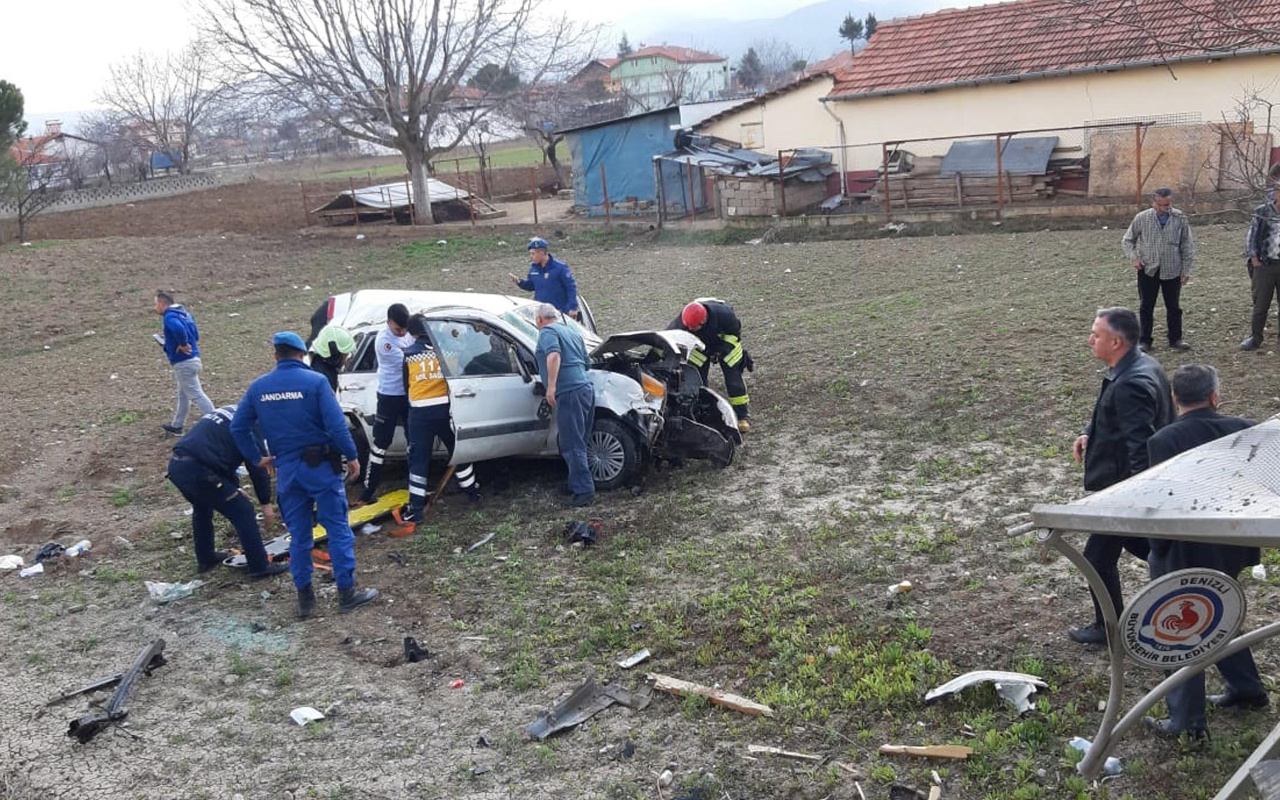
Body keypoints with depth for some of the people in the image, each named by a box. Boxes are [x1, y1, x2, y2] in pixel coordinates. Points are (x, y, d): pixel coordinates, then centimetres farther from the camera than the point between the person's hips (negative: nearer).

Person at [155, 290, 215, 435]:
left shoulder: (170, 316, -14)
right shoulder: (184, 313, 14)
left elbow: (178, 329, -37)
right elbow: (195, 335, 18)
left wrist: (183, 344, -20)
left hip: (183, 363, -10)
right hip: (193, 359, 10)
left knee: (196, 395, -6)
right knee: (183, 395, 18)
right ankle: (177, 426, 30)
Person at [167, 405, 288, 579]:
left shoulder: (227, 412, 27)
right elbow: (257, 467, -1)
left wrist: (234, 488, 31)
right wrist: (266, 503, 8)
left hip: (175, 465, 9)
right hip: (197, 471, -9)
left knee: (202, 507, 33)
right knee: (243, 511, 2)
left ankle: (205, 559, 44)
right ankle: (260, 567, 7)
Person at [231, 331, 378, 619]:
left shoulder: (258, 387, 3)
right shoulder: (315, 381, -11)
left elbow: (238, 427, 6)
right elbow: (336, 425, -16)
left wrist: (257, 458, 15)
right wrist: (351, 456, -6)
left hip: (286, 470, 4)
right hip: (320, 466, -4)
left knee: (298, 535, 13)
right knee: (338, 529, 5)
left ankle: (304, 597, 18)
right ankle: (347, 592, 8)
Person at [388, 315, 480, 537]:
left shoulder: (409, 354, 1)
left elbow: (406, 385, 10)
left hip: (419, 411, -1)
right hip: (444, 408, 1)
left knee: (418, 460, 0)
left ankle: (415, 510, -6)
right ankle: (473, 492, 33)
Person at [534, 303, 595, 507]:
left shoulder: (547, 332, -1)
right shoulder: (571, 332, 26)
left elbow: (554, 355, -21)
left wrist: (551, 386, -25)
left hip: (570, 392, -9)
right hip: (587, 388, 9)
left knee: (572, 446, -8)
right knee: (577, 443, 18)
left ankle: (584, 491, -11)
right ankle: (577, 484, 26)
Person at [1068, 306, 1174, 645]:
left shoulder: (1130, 385, -31)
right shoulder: (1142, 365, 2)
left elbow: (1141, 445, -32)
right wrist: (1089, 434, 1)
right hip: (1138, 481, 10)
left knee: (1098, 556, 6)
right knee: (1136, 540, 29)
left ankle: (1108, 628, 22)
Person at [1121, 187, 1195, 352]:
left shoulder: (1180, 219, -4)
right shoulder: (1142, 218, -5)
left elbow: (1187, 246, 2)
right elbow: (1127, 240, 6)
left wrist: (1186, 269, 0)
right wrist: (1134, 257, -8)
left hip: (1172, 270, 0)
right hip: (1148, 270, 0)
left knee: (1174, 306, 9)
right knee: (1146, 307, 6)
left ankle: (1176, 339, 21)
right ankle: (1144, 340, 15)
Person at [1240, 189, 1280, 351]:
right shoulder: (1262, 212, -3)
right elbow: (1252, 235, 2)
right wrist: (1254, 259, -5)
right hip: (1264, 265, -1)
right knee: (1260, 303, 6)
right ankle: (1255, 338, 15)